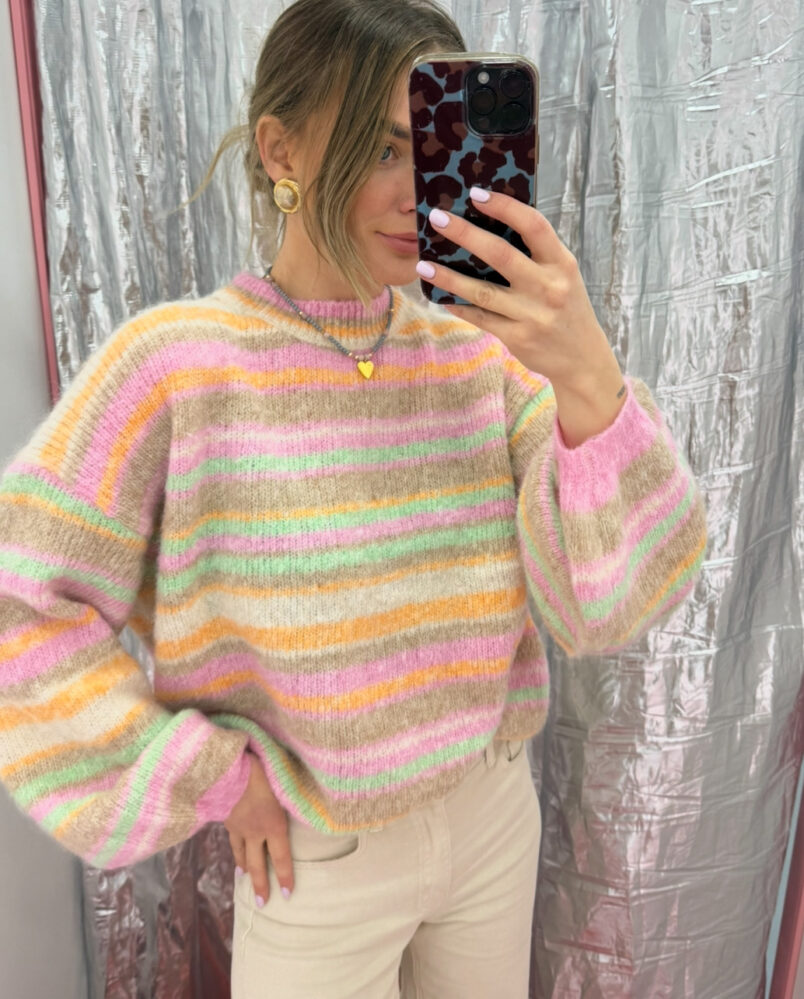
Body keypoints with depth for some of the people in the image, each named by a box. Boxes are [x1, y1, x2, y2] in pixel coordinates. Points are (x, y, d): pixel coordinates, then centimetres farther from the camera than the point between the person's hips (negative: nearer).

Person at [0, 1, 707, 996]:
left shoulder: (485, 354, -10)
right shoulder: (174, 362, -17)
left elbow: (609, 605, -17)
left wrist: (589, 376, -32)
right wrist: (216, 776, -14)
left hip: (495, 810, 4)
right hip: (316, 859, -3)